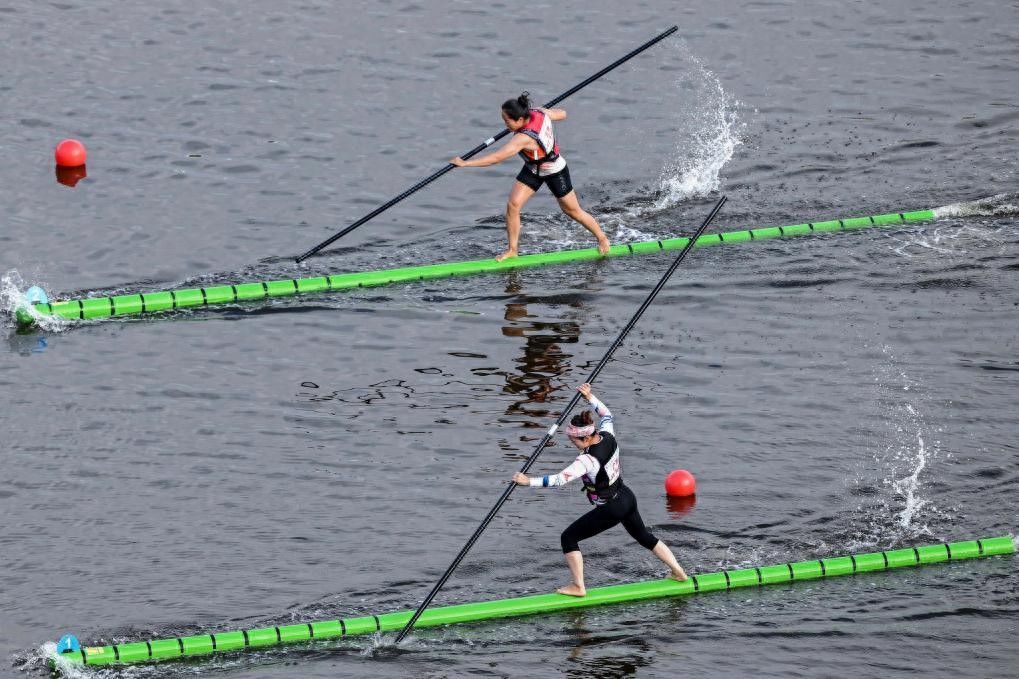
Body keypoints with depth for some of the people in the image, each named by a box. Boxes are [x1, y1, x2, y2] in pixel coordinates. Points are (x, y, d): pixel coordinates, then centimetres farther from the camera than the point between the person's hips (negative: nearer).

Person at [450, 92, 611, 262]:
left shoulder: (523, 138, -40)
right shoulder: (539, 113, -19)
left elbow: (496, 157, -42)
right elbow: (562, 114, 0)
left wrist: (465, 163, -39)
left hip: (555, 172, -8)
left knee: (573, 211, 12)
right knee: (513, 204, -5)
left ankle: (602, 239, 36)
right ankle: (512, 250, 5)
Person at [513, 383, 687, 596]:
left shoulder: (588, 460, -29)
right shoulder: (608, 436, -8)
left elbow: (561, 479, -34)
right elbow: (606, 415, 16)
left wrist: (529, 481, -31)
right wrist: (590, 397, 16)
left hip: (609, 510, -8)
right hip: (627, 498, 8)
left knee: (569, 537, 3)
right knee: (644, 536, 29)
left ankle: (578, 587, 7)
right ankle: (678, 572, 39)